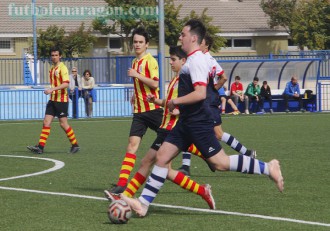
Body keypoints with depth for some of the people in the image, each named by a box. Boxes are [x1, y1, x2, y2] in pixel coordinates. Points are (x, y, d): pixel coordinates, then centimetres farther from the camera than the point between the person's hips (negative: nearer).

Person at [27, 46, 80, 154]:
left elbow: (66, 84, -22)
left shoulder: (62, 68, -12)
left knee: (63, 124, -3)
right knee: (46, 122, -1)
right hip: (53, 100, 8)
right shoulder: (52, 68, 15)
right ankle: (40, 147, -5)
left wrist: (52, 89, -28)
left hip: (61, 100, -8)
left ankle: (75, 145, 10)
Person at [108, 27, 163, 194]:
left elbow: (154, 83, -18)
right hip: (139, 110, 6)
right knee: (133, 143, -6)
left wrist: (137, 75, -20)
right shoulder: (135, 62, 17)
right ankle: (122, 183, -15)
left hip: (153, 108, -6)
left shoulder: (150, 61, -8)